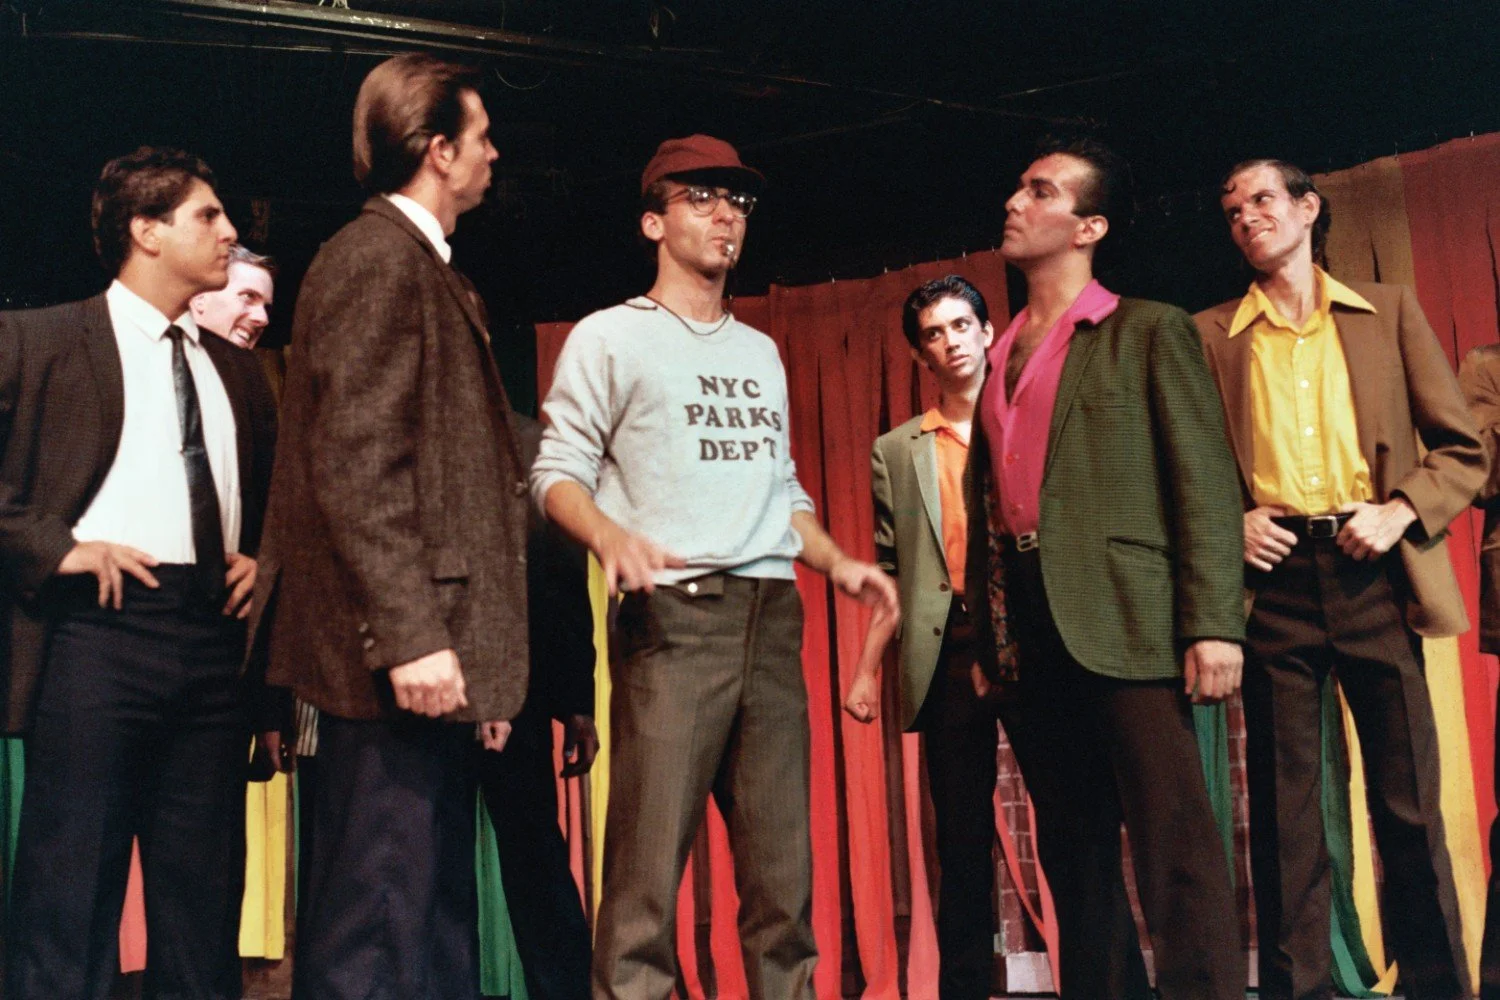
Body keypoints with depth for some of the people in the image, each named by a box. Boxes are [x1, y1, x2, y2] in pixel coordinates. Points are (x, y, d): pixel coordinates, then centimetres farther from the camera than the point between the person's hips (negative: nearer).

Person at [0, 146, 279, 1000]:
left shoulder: (239, 372, 20)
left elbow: (279, 496, 30)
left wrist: (264, 560, 11)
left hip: (215, 642, 5)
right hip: (99, 631, -5)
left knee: (205, 911, 9)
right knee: (69, 903, -1)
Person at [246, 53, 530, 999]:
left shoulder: (424, 266, 20)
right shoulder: (376, 257, -8)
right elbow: (352, 465, -17)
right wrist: (409, 634, -22)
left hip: (433, 656, 10)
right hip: (399, 665, -10)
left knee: (437, 915, 15)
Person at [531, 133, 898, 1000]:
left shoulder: (761, 352, 23)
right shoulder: (612, 337, 6)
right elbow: (559, 470, -1)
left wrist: (837, 562, 8)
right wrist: (612, 536, -21)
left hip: (773, 615, 5)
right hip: (672, 614, -5)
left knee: (784, 863, 5)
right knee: (651, 859, -8)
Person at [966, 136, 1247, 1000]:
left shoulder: (1150, 332, 2)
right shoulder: (1002, 357, 19)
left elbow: (1206, 480, -5)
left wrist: (1213, 625, -15)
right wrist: (984, 637, 12)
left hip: (1122, 619, -6)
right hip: (1029, 627, 6)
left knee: (1175, 841, -7)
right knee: (1071, 848, 12)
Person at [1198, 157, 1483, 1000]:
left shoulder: (1388, 311, 11)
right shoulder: (1211, 335, 10)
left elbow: (1463, 449, 8)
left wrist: (1402, 511, -8)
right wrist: (1229, 521, -7)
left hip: (1374, 574, 0)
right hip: (1274, 579, 0)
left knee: (1410, 804, 2)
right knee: (1284, 810, 2)